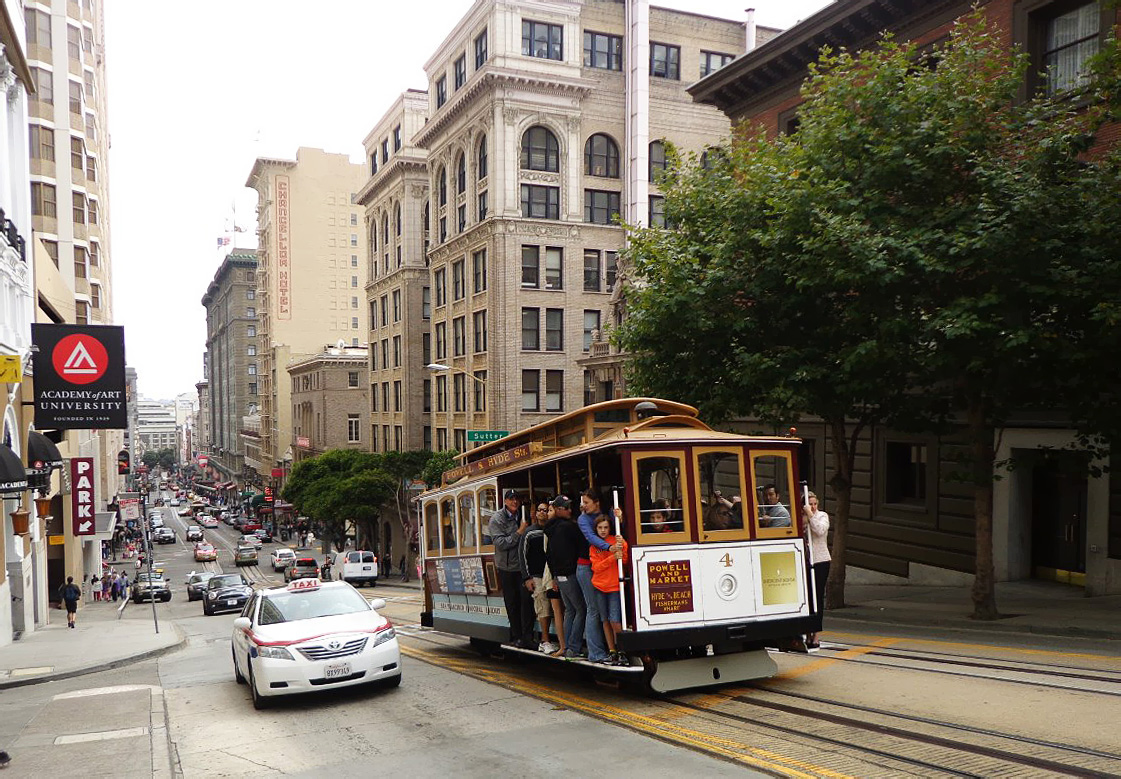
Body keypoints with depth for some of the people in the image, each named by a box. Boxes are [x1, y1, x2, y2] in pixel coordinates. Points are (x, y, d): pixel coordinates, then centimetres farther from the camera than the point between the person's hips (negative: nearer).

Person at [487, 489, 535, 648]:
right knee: (512, 604, 6)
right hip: (507, 568, -2)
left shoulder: (522, 517, 9)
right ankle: (516, 636, 17)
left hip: (523, 567, 2)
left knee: (527, 600, -7)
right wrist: (519, 532, -16)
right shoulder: (497, 519, -4)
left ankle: (527, 637, -2)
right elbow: (501, 543, -14)